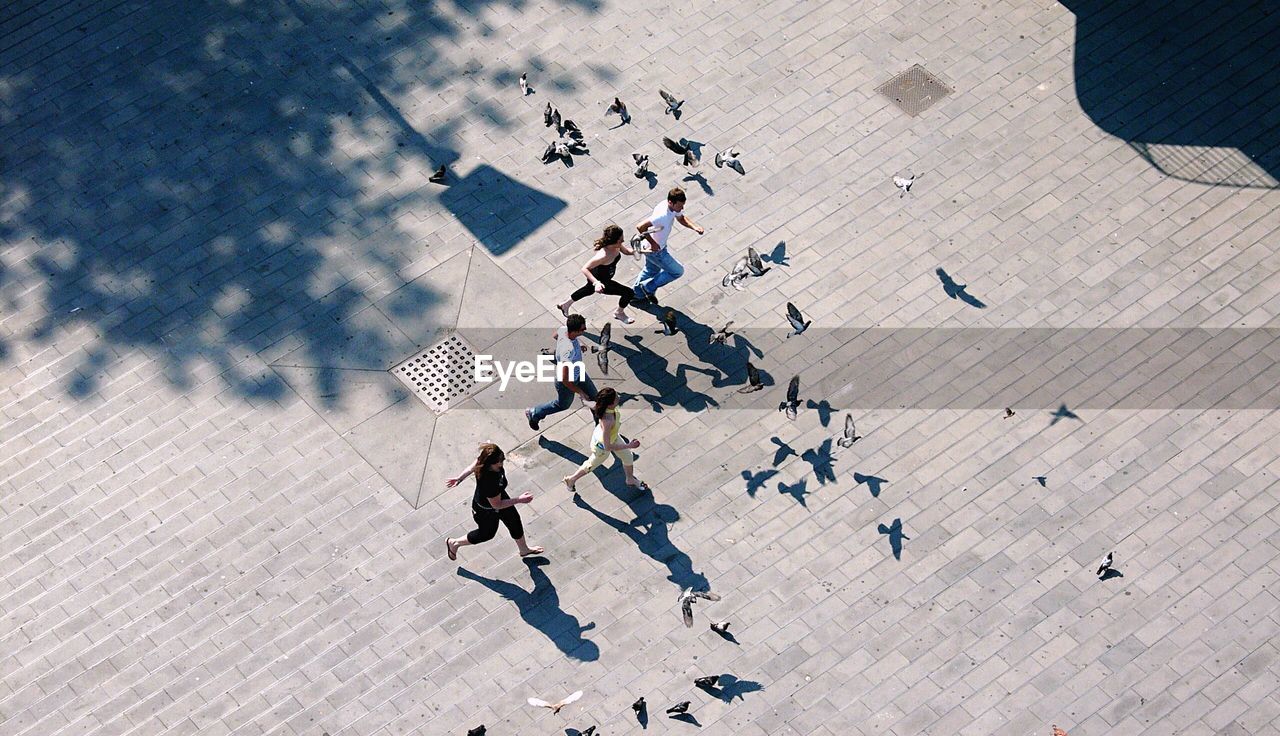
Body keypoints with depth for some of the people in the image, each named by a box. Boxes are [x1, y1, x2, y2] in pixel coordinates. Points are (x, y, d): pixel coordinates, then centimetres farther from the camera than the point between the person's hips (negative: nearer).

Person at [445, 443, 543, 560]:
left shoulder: (484, 460, -27)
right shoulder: (489, 482, -47)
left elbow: (473, 467, -6)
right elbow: (497, 505, -31)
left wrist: (459, 478, 13)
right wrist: (519, 500, -25)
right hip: (486, 511, -7)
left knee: (514, 520, 26)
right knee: (487, 533, 23)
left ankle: (524, 549, 54)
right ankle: (454, 543, 46)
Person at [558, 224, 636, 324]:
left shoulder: (617, 246, -20)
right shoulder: (603, 255, -43)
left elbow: (626, 250, 1)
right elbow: (585, 269, -39)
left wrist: (634, 251, -22)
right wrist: (596, 283, -49)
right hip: (601, 281, -8)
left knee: (589, 289, 36)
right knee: (629, 293, -4)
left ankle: (565, 305, 61)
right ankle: (619, 313, 29)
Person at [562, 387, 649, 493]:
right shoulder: (607, 422, -49)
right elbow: (607, 447, -38)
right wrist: (629, 446, -34)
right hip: (602, 446, -7)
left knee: (628, 457, 24)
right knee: (592, 464, 24)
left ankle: (631, 480, 55)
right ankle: (571, 479, 53)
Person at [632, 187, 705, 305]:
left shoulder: (673, 207, -12)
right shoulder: (662, 215, -41)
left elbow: (681, 218, 9)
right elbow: (640, 227, -45)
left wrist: (694, 227, -10)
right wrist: (653, 243, -32)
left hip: (660, 246, 9)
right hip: (655, 251, -9)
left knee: (651, 270, 31)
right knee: (677, 271, 9)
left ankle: (636, 294, 51)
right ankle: (648, 287, 20)